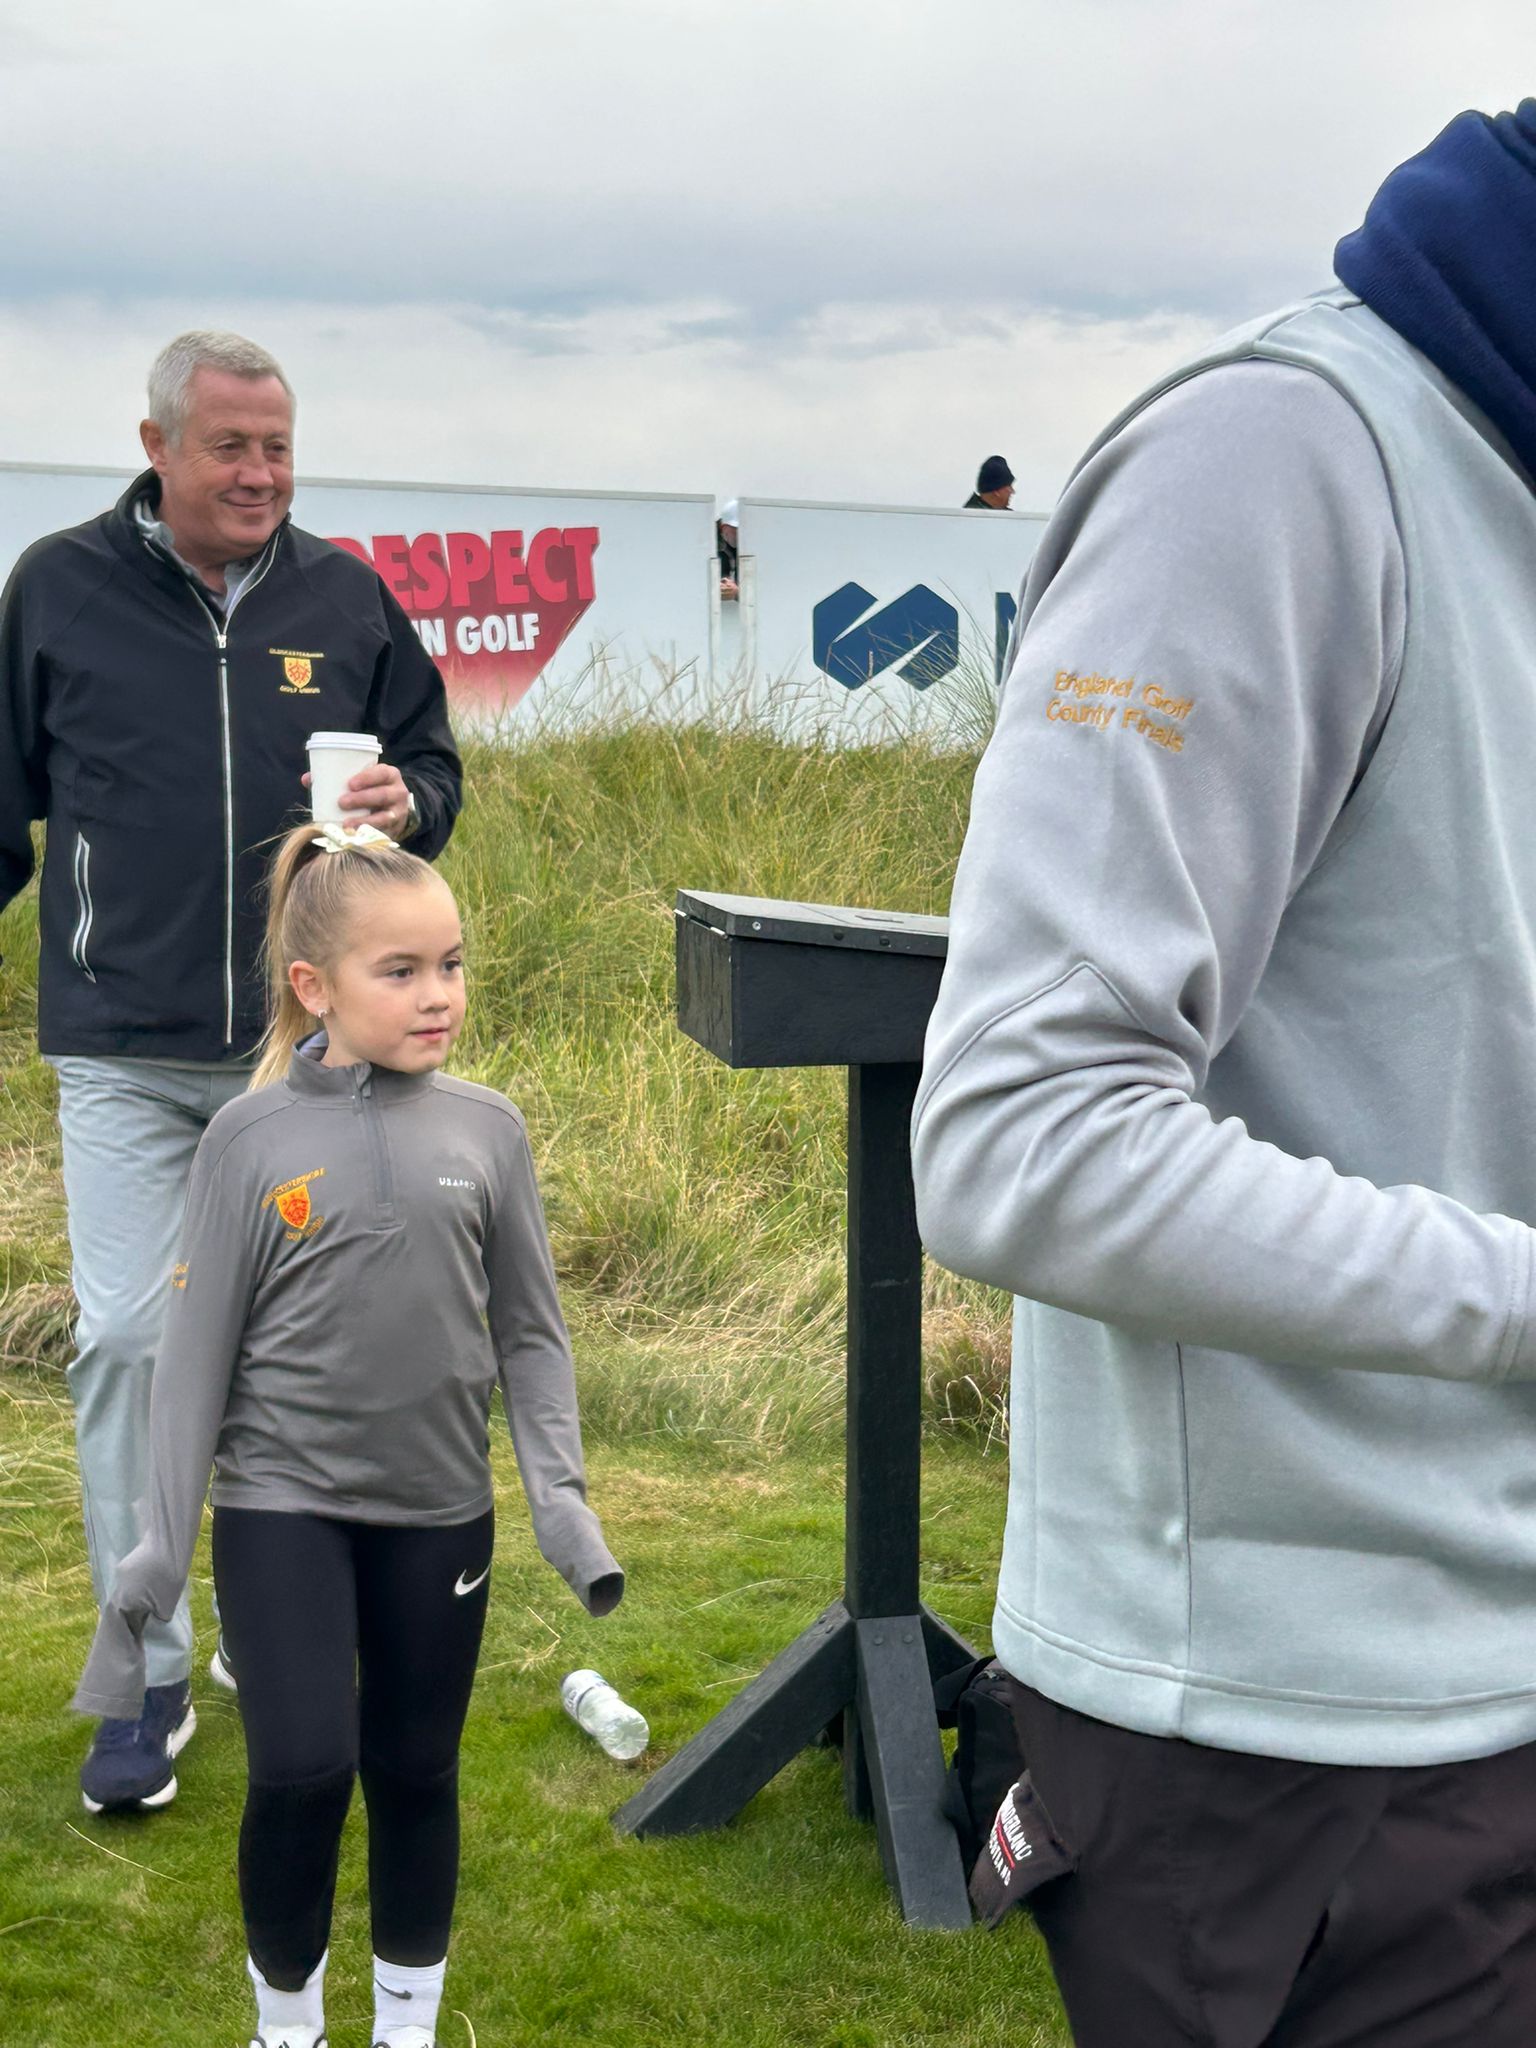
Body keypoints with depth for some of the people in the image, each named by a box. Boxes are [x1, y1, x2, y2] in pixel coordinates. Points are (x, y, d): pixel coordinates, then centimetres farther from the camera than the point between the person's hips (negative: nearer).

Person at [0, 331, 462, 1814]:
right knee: (123, 1338, -4)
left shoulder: (345, 596, 3)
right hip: (124, 1050, -2)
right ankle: (149, 1678, 10)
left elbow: (432, 761, 13)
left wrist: (406, 803, -10)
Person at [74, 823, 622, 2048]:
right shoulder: (250, 1140, -6)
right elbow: (200, 1347, -2)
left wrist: (559, 1489, -6)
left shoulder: (486, 1128, -2)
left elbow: (530, 1329, 5)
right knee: (302, 1773, -10)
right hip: (281, 1503, -2)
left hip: (438, 1509, 2)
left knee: (416, 1775, 11)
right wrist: (162, 1543, -4)